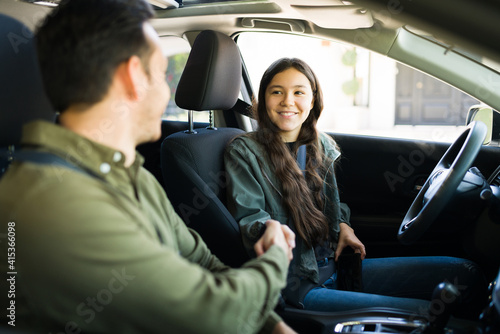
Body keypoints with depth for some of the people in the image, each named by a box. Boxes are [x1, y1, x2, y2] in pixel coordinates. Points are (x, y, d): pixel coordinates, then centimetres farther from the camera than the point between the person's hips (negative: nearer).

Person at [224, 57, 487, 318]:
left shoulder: (321, 145, 13)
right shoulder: (243, 152, -5)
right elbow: (248, 217, -14)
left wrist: (343, 225, 4)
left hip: (337, 266, 7)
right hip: (296, 286, -6)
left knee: (466, 273, -5)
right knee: (425, 312, -23)